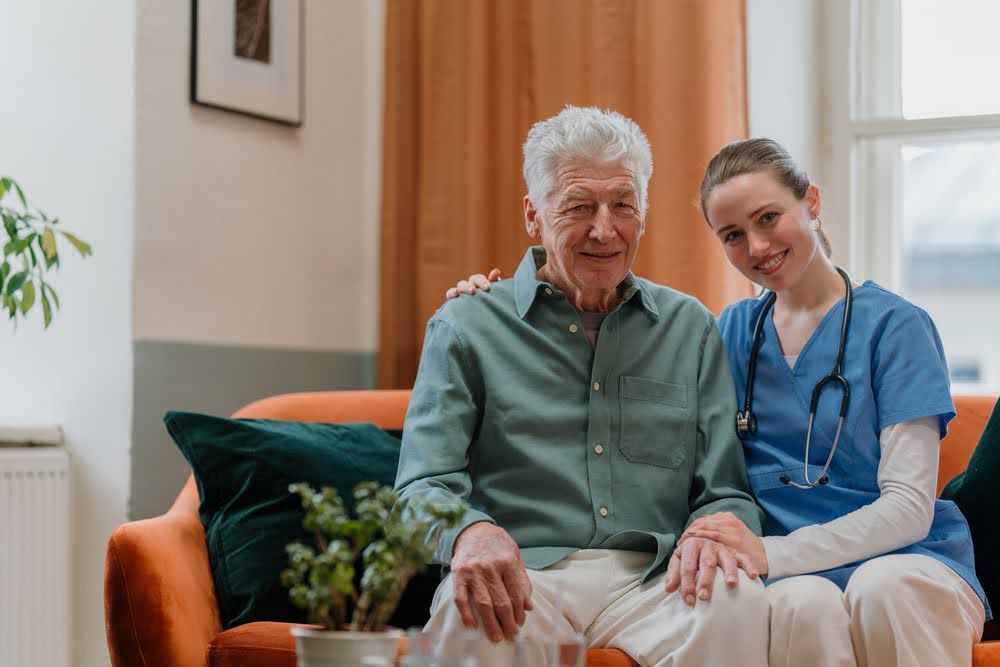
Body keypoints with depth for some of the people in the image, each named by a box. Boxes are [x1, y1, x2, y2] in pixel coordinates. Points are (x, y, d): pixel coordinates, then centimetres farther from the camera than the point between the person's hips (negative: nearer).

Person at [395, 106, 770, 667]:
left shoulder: (691, 330, 18)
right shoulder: (466, 330, 10)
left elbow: (727, 491, 14)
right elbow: (426, 489, 0)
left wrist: (714, 534, -12)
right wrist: (470, 532, -25)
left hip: (651, 580, 3)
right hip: (525, 577, -2)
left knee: (738, 599, -31)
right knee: (474, 608, -38)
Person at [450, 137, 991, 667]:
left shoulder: (893, 325, 0)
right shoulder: (734, 333, 14)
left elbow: (909, 506, -7)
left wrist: (772, 552, -21)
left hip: (903, 557, -2)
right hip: (794, 574, 2)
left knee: (884, 585, -38)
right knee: (803, 602, -35)